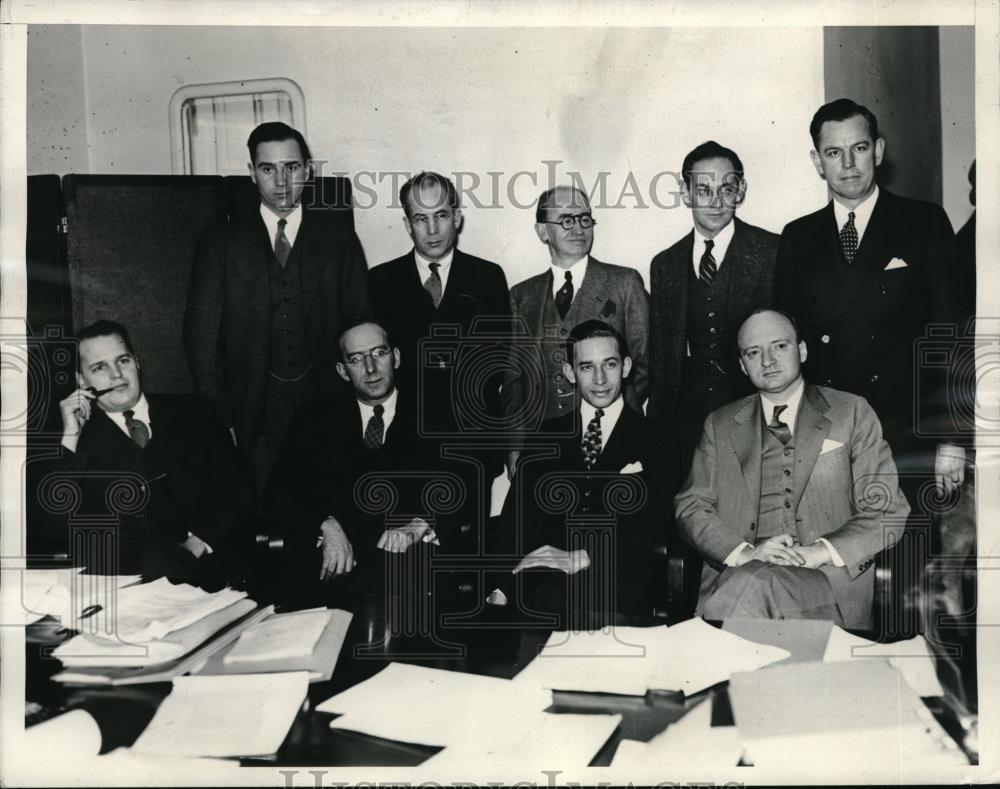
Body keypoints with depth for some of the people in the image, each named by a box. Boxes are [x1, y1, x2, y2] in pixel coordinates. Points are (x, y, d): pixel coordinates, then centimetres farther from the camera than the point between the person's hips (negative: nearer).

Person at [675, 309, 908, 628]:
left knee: (752, 584, -35)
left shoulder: (852, 413, 12)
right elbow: (691, 506, 10)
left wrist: (822, 551, -11)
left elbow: (889, 511, 6)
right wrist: (743, 552, -10)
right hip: (733, 575, 2)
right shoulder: (720, 425, 18)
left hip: (828, 575, -1)